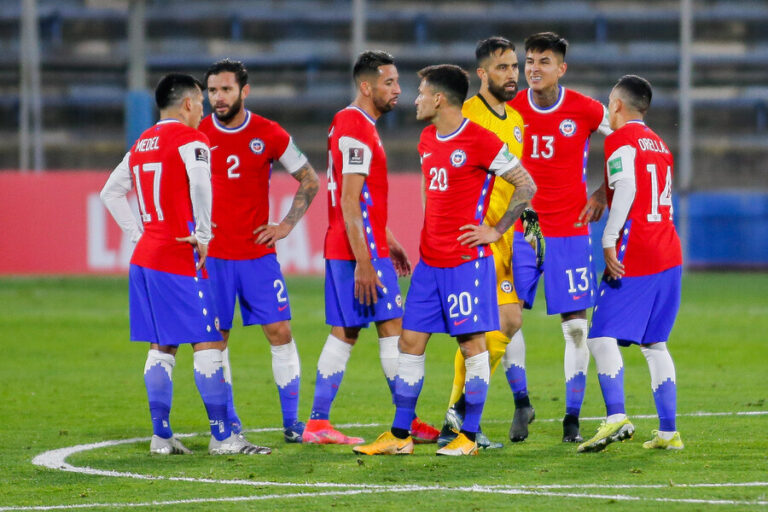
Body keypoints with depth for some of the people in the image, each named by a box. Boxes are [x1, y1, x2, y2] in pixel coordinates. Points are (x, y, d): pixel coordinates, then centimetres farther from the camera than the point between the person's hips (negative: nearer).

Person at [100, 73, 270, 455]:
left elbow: (111, 192, 22)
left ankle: (161, 435, 9)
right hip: (180, 260, -8)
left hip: (145, 255, 8)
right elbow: (200, 184, -26)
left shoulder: (141, 144, 16)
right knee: (208, 344, -4)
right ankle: (222, 436, -5)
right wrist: (203, 236, -18)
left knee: (161, 348, 10)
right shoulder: (190, 139, -9)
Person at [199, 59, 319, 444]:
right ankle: (228, 422, 12)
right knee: (215, 337, 1)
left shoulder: (269, 135, -1)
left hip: (258, 252, 0)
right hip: (213, 254, 0)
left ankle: (292, 420, 5)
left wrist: (287, 224, 1)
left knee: (279, 331, -3)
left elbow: (309, 180, 10)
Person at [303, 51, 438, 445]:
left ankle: (317, 423, 7)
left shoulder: (351, 125, 17)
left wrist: (388, 242, 28)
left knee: (344, 334, 8)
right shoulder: (356, 130, -15)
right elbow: (350, 204, -20)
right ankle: (408, 423, -2)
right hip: (361, 249, -10)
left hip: (342, 249, 10)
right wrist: (363, 262, -23)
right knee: (392, 328, -5)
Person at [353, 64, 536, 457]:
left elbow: (526, 186, -7)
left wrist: (496, 230, -8)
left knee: (472, 343, -2)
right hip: (429, 260, 8)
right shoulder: (427, 139, 13)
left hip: (467, 261, -8)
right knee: (410, 341, 5)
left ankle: (469, 436, 3)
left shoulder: (480, 141, -11)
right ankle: (399, 435, 9)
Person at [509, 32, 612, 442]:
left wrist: (602, 194, 3)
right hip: (520, 231, 1)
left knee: (576, 327, -2)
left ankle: (572, 420, 5)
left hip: (570, 231, -1)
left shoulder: (586, 111, -4)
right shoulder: (511, 111, 1)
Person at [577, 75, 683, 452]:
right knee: (654, 344, 13)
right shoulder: (658, 145, 20)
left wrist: (609, 241, -20)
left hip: (634, 256, -8)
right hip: (669, 255, 8)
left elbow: (626, 188, -19)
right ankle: (668, 431, 9)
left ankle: (616, 417, -27)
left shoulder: (620, 141, -6)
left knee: (602, 337, -9)